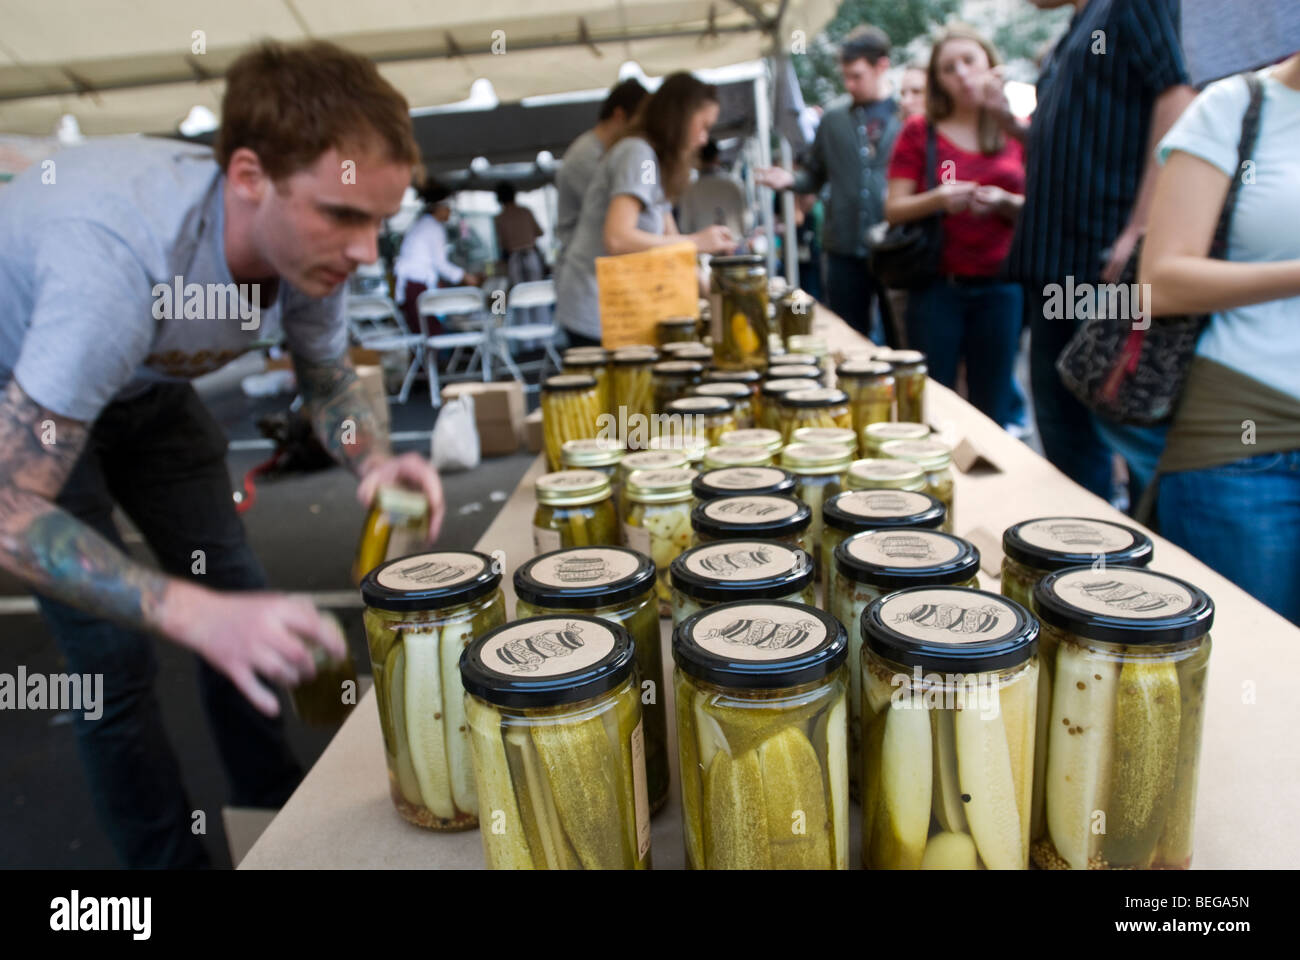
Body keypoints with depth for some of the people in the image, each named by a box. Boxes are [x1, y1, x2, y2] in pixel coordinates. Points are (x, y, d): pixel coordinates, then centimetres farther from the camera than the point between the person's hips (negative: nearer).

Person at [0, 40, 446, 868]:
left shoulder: (306, 242, -23)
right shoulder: (118, 259, -42)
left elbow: (330, 377, -5)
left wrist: (375, 461, -26)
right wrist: (196, 615, -51)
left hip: (143, 385, 5)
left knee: (243, 601, 4)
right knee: (114, 655, -9)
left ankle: (280, 827, 25)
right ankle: (171, 858, 16)